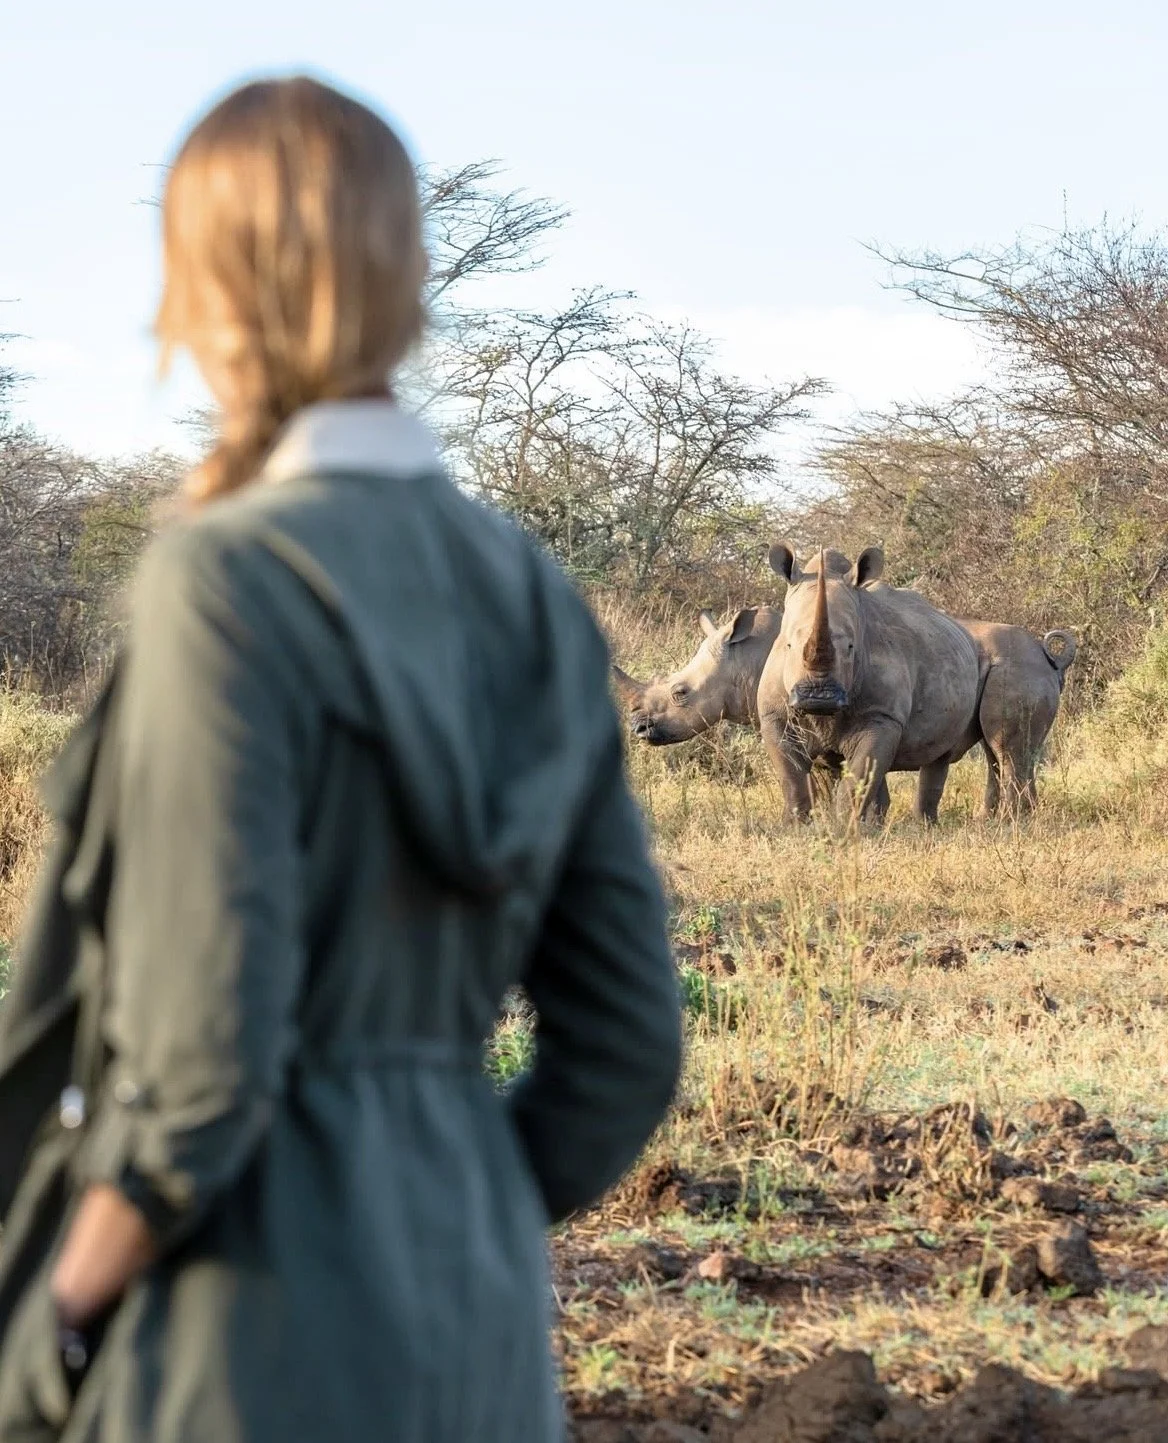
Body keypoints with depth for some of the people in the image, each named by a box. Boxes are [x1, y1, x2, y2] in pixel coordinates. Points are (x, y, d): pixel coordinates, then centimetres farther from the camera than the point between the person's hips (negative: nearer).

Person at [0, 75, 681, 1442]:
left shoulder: (230, 577, -14)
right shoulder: (529, 594, 7)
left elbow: (206, 1050, -19)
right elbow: (625, 1041, 9)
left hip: (268, 1327, -7)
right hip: (477, 1317, 7)